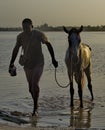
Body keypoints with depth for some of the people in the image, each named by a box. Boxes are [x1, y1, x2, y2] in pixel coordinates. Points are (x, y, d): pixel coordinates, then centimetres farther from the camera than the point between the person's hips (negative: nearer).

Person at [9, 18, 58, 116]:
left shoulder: (39, 35, -14)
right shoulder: (20, 36, -4)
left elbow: (48, 44, -1)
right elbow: (16, 49, 11)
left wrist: (53, 59, 0)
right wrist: (11, 63, 11)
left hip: (38, 64, -4)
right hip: (27, 65, 4)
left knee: (35, 84, -21)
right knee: (31, 88, 10)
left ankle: (35, 108, -12)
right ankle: (36, 105, 32)